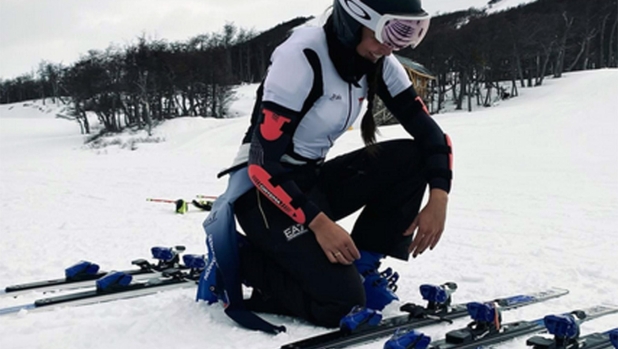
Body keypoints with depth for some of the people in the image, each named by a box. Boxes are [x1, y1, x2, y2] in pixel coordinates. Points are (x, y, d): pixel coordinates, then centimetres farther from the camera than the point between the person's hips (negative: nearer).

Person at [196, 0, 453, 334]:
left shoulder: (377, 63, -1)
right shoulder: (302, 56, -23)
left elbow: (427, 131, 1)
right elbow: (263, 164, -24)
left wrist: (438, 199, -14)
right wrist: (318, 222, -28)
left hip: (312, 179, 7)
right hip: (263, 189, -7)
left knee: (412, 158, -8)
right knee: (342, 301, -20)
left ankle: (361, 264, 1)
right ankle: (235, 261, -2)